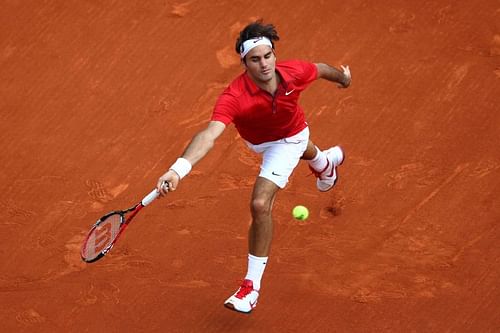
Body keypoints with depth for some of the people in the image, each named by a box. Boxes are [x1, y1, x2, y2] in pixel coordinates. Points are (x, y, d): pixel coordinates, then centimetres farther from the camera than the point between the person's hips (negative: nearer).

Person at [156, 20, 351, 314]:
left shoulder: (294, 72, -37)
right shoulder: (234, 97, -44)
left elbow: (321, 69, -12)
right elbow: (209, 135, -58)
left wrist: (343, 77, 11)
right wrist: (178, 169, -74)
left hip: (289, 138, -2)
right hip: (256, 142, 2)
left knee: (260, 204, -21)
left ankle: (252, 287, -7)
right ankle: (326, 161, 80)